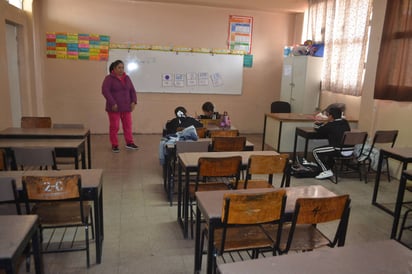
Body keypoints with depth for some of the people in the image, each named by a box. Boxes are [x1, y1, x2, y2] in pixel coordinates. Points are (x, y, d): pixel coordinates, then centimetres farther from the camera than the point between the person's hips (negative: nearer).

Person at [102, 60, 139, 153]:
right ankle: (114, 145, 11)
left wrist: (133, 101, 0)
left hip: (126, 107, 5)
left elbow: (132, 90, 14)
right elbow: (105, 91, -14)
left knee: (128, 125, 8)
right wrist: (112, 103, -20)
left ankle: (129, 143, 19)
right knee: (114, 126, 1)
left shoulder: (127, 78, 12)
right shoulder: (109, 78, -5)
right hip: (114, 107, -5)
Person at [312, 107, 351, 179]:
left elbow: (318, 129, 6)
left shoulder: (331, 125, -7)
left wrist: (326, 122, 22)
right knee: (328, 149, 34)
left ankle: (327, 171, -2)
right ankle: (329, 167, 32)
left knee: (315, 151, 2)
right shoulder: (345, 122, 14)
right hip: (350, 150, 9)